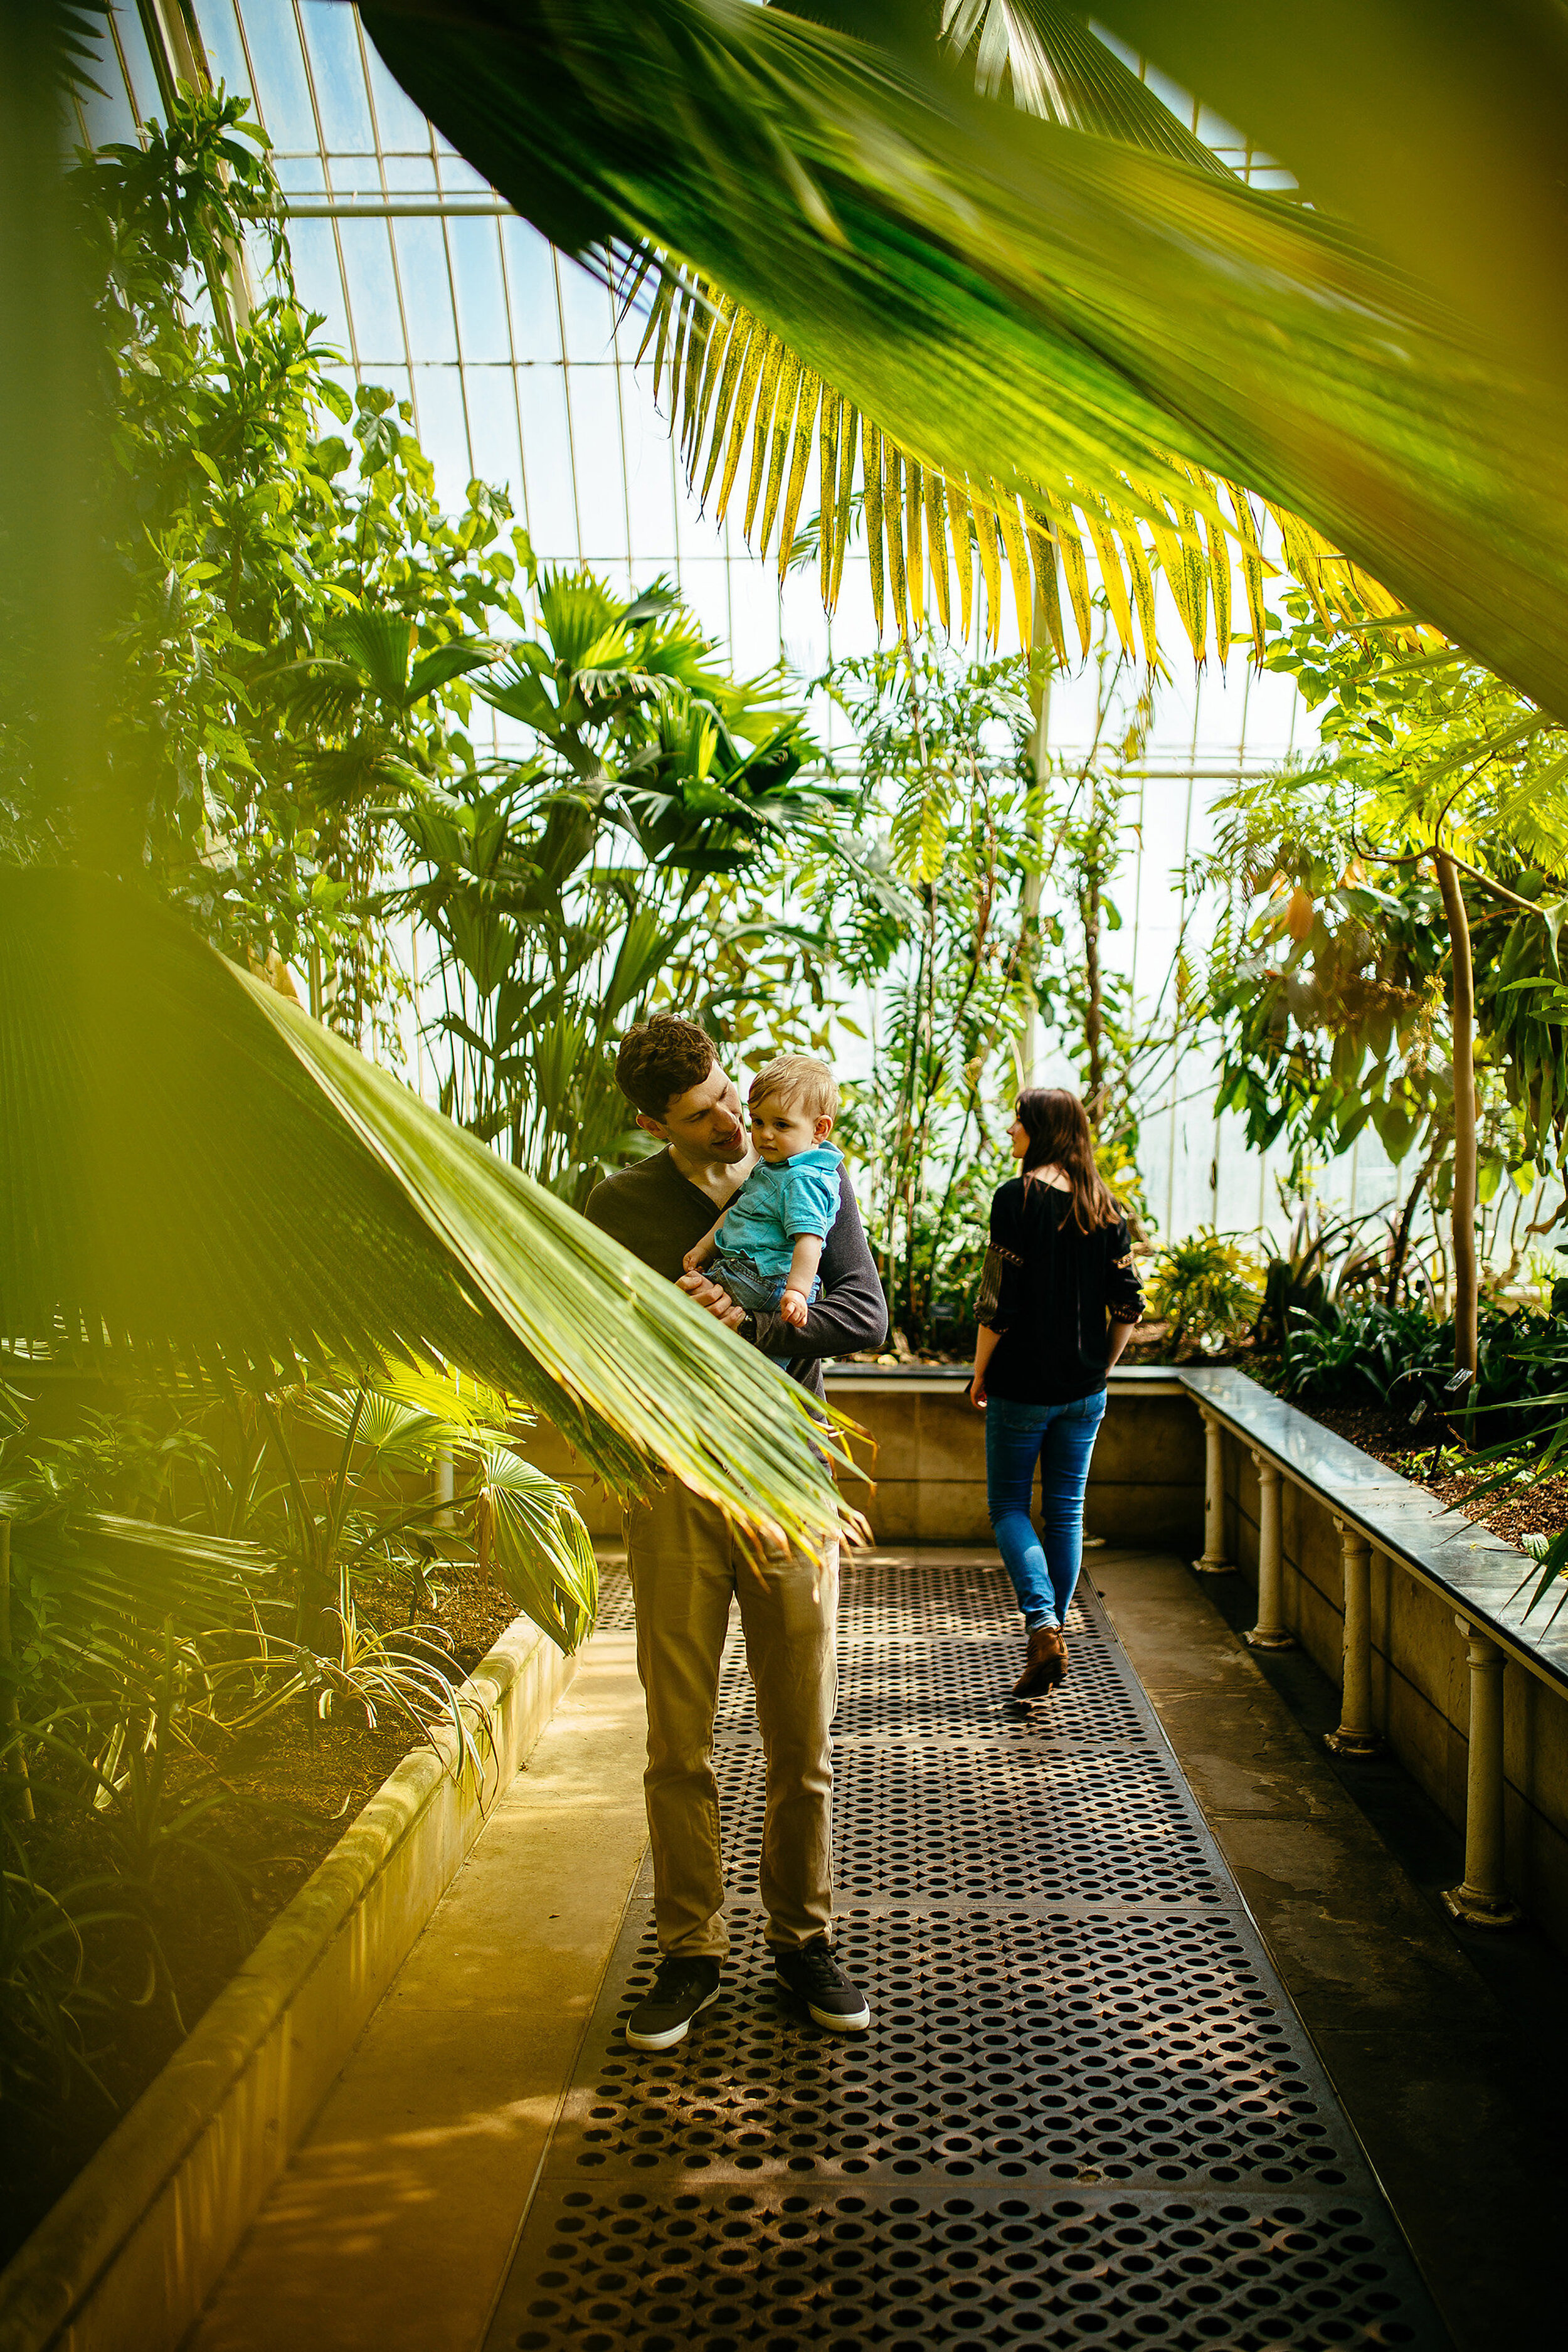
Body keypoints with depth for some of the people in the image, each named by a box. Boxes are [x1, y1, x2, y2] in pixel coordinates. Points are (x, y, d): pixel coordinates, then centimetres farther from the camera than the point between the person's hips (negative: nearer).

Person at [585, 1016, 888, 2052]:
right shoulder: (620, 1205, 4)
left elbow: (867, 1314, -5)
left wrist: (747, 1328, -19)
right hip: (674, 1490, 0)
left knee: (805, 1744, 9)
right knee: (680, 1746, 6)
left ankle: (805, 1938, 28)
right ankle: (691, 1953, 24)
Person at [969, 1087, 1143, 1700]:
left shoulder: (1017, 1198, -13)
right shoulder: (1105, 1206, 4)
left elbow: (999, 1302, -15)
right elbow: (1128, 1305, 5)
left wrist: (980, 1374, -3)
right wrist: (1100, 1367, 15)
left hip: (1022, 1385, -5)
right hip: (1085, 1390, 5)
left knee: (1008, 1505, 7)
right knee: (1066, 1510, 14)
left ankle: (1043, 1626, -9)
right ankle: (1052, 1630, 22)